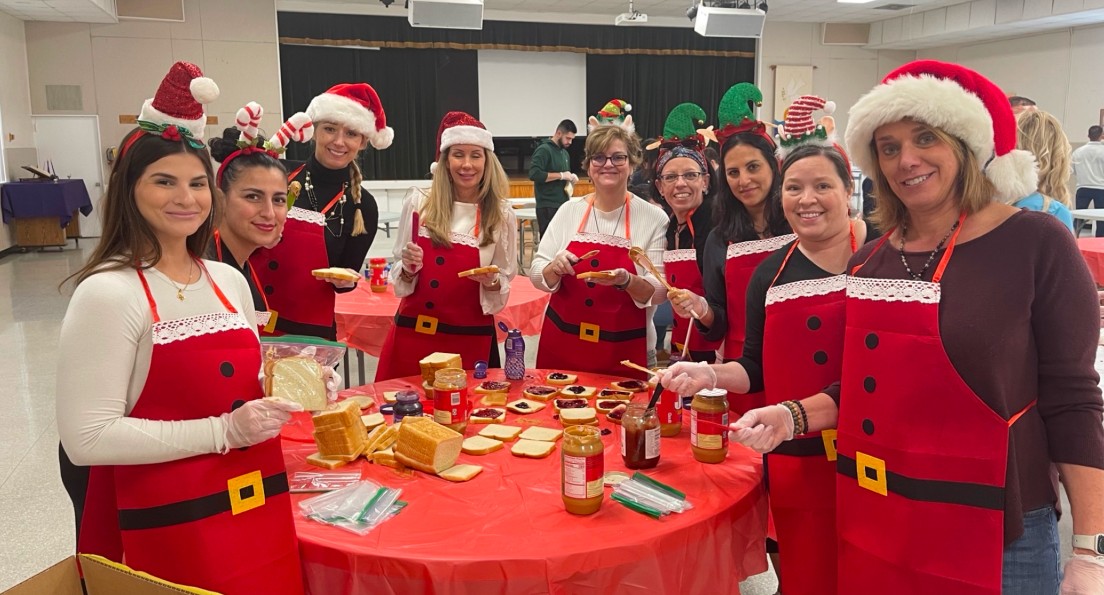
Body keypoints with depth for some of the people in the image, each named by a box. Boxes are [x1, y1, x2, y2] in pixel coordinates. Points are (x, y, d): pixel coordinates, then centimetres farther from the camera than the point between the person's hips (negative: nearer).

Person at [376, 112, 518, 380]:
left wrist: (491, 282, -15)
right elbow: (400, 277, 7)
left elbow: (504, 281, 5)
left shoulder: (501, 215, -4)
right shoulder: (418, 203, -2)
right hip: (412, 333, 1)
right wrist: (408, 269, -14)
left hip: (469, 338, -1)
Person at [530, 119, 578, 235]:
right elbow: (534, 174, -21)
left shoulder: (565, 153, 19)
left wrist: (570, 179, 6)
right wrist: (561, 175, -17)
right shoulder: (544, 150, -8)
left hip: (563, 205, 8)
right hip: (548, 207, -8)